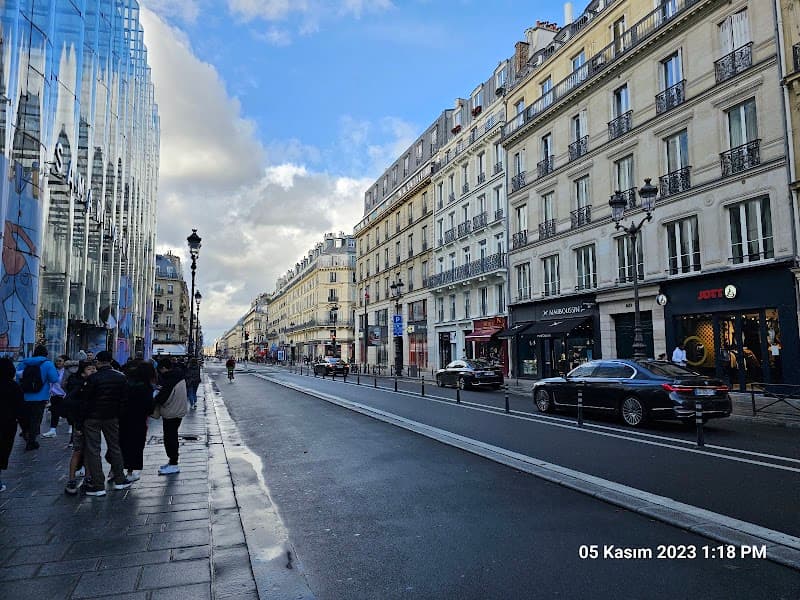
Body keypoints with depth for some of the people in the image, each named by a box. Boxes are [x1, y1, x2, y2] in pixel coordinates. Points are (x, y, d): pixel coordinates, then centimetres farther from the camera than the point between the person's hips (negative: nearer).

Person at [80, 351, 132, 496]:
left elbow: (85, 399, -12)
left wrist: (82, 416, -1)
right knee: (115, 447, 16)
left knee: (93, 450, 3)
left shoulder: (93, 378, -14)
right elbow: (124, 399, 3)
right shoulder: (121, 378, -1)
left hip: (93, 418, -4)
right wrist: (118, 413, 12)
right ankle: (119, 480, 23)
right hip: (112, 417, 4)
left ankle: (98, 486, 4)